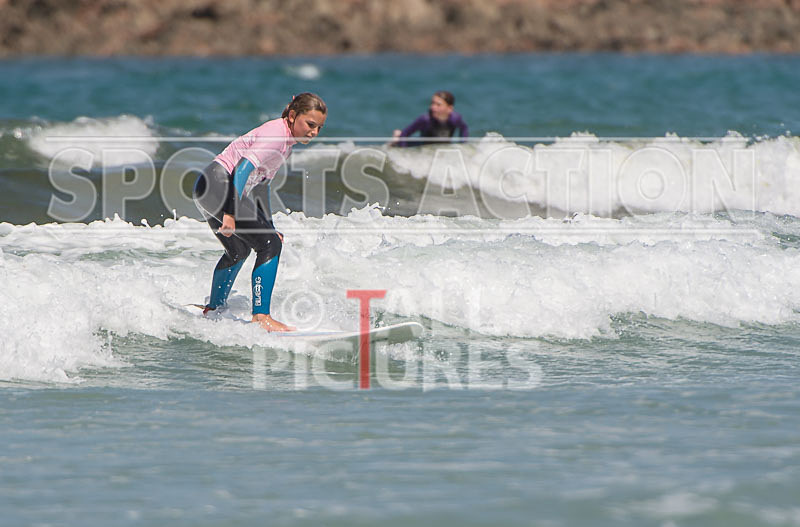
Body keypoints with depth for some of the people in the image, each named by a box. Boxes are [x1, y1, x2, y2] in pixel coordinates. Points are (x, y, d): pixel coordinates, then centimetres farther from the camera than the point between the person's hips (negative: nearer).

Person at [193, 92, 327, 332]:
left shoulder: (285, 139, 14)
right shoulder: (276, 136, -17)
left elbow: (262, 181, 23)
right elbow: (242, 169, -28)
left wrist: (268, 226, 24)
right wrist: (230, 213, -35)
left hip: (210, 188, 11)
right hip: (219, 184, -11)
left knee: (238, 251, 29)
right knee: (270, 245, -15)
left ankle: (213, 310, 45)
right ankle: (261, 317, -18)